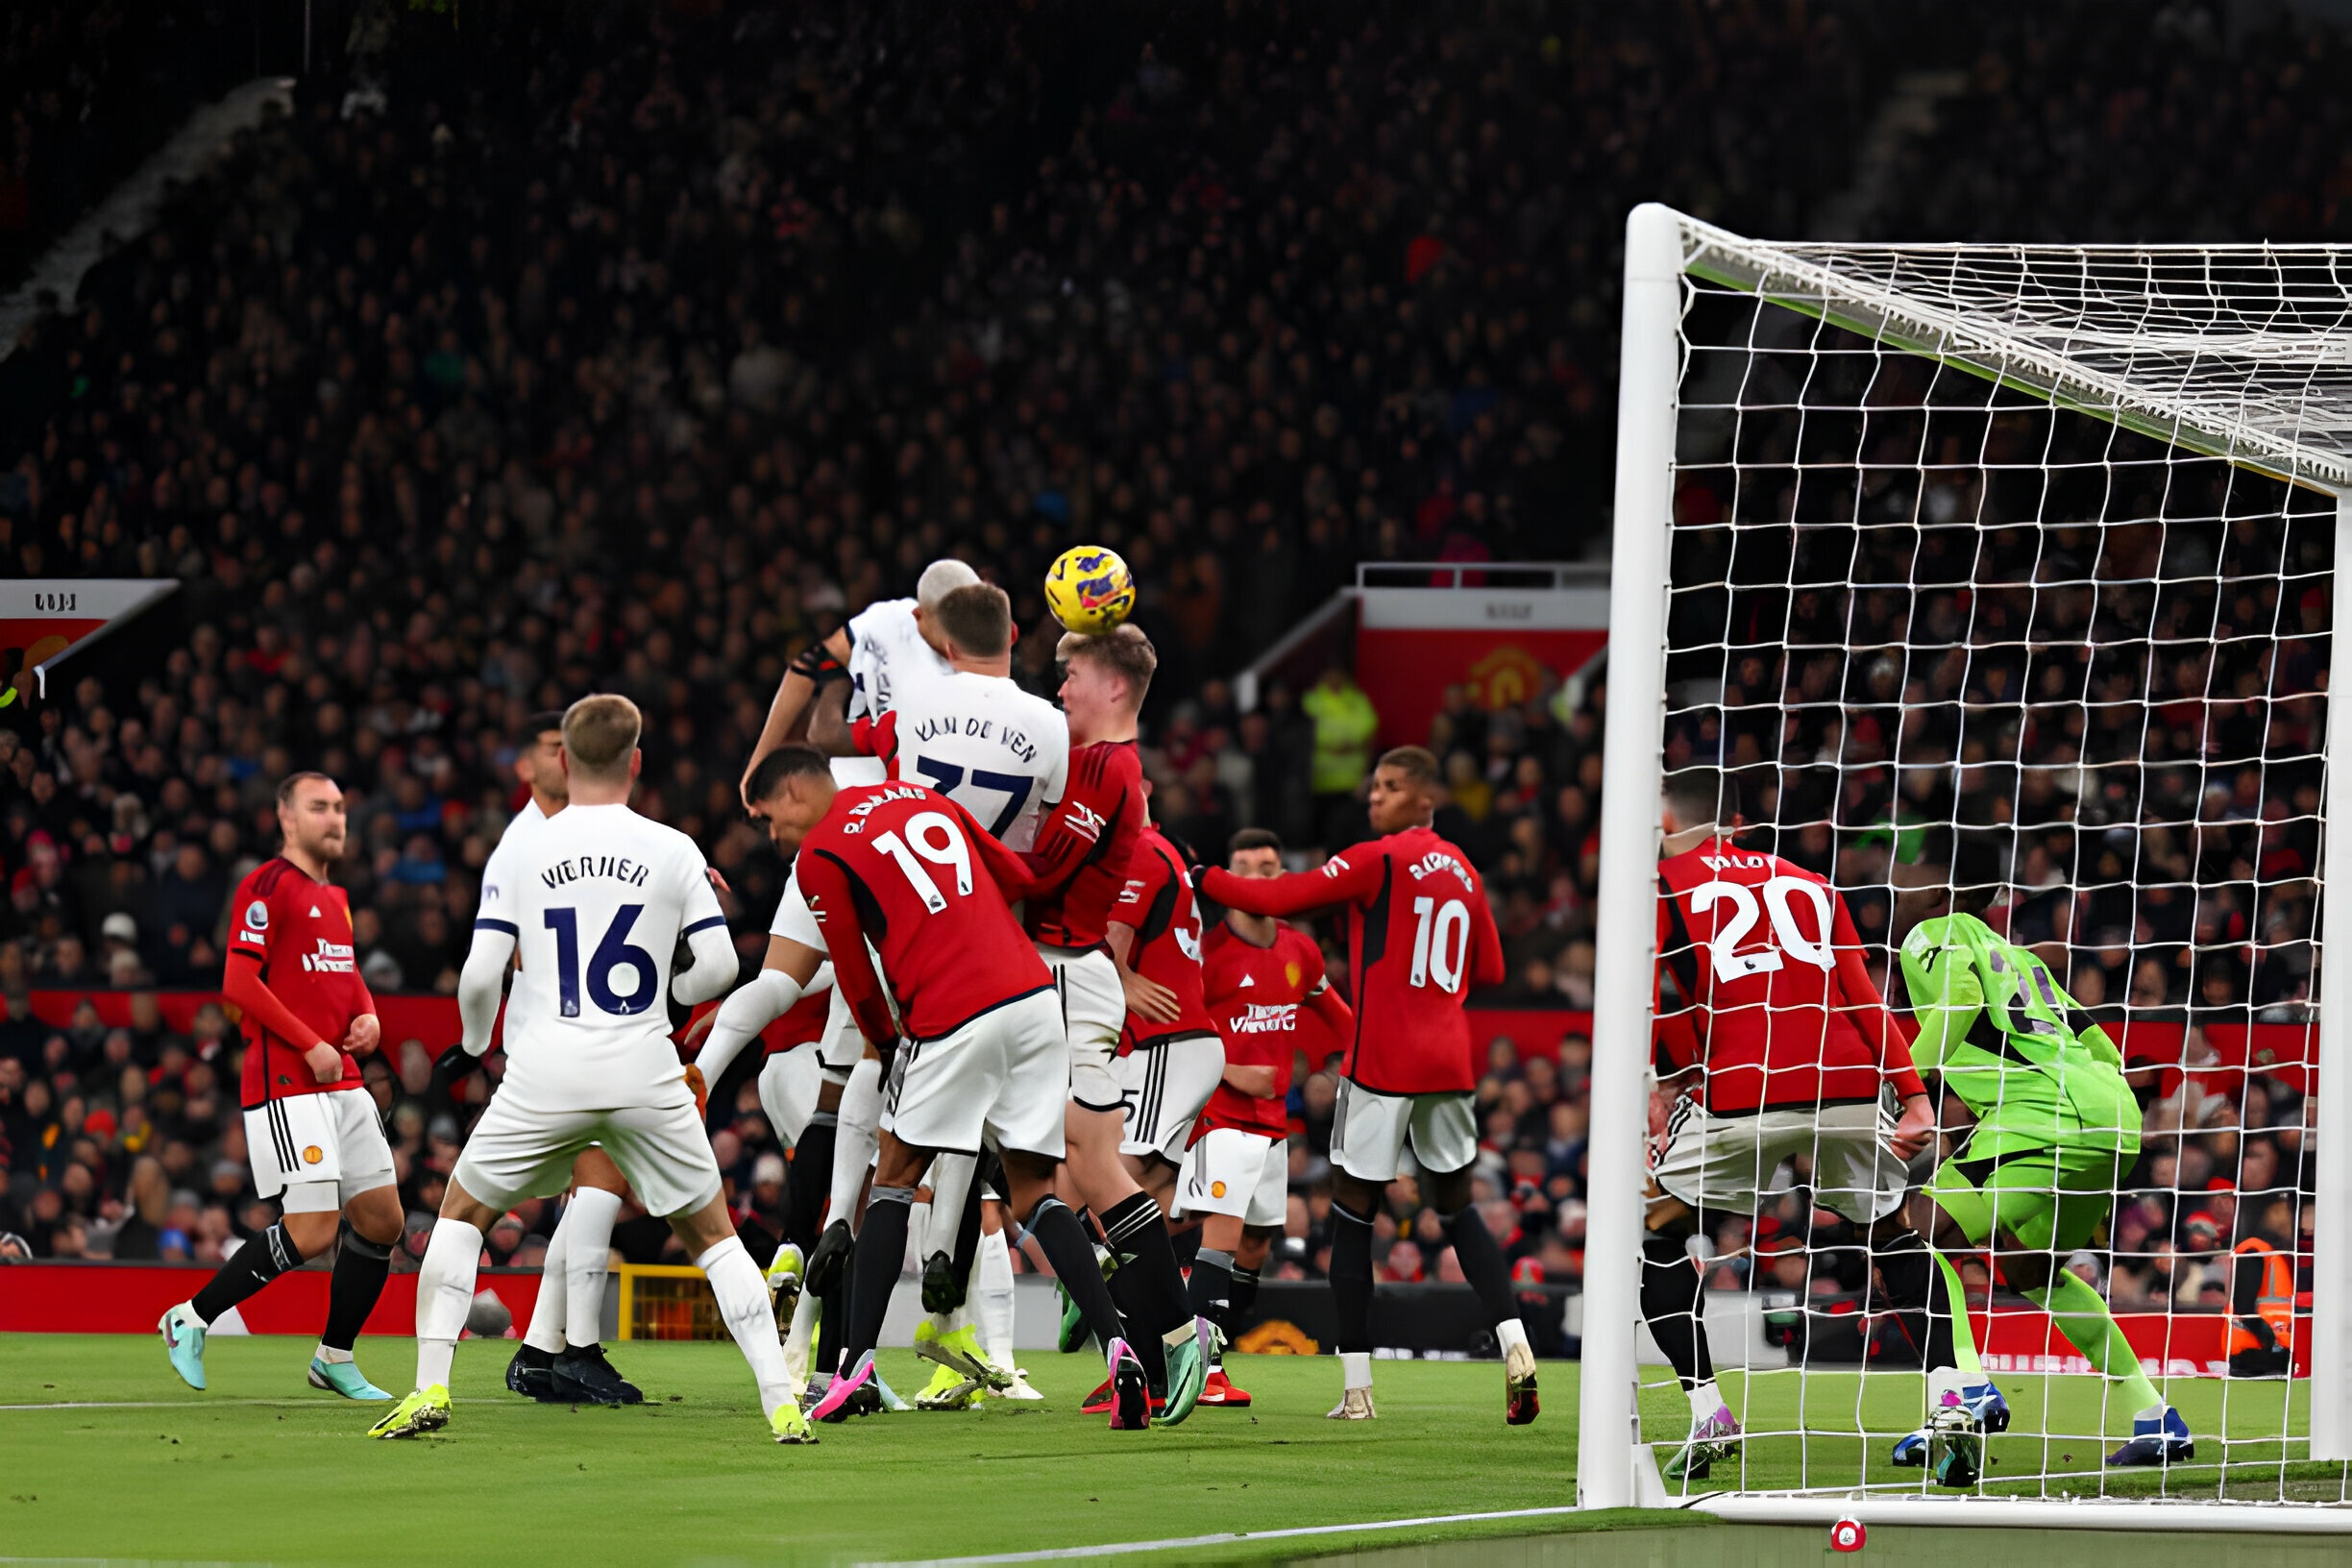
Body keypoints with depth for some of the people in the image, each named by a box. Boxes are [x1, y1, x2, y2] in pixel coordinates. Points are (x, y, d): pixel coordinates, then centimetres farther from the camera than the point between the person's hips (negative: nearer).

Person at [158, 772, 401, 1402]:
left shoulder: (334, 897, 19)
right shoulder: (268, 886, -8)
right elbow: (239, 983, -15)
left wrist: (367, 1014, 11)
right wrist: (310, 1046, -17)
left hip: (343, 1082, 9)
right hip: (286, 1084, -9)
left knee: (382, 1220, 4)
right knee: (312, 1230, -15)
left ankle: (335, 1357, 18)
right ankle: (191, 1320, -1)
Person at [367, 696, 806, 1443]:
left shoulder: (518, 855, 2)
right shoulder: (672, 850, 2)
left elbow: (482, 973, -3)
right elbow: (719, 966, -1)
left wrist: (476, 1037, 19)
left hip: (546, 1072, 0)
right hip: (645, 1070, 0)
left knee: (462, 1212, 19)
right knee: (711, 1234, 14)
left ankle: (430, 1389, 6)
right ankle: (781, 1402, 2)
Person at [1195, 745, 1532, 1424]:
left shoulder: (1378, 860, -8)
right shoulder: (1464, 873, 13)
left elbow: (1276, 897, -11)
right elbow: (1489, 970, 21)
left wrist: (1200, 877, -2)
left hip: (1382, 1060, -6)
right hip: (1449, 1062, 6)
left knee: (1352, 1211, 2)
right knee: (1457, 1206, 17)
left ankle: (1356, 1387, -1)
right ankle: (1513, 1342, -1)